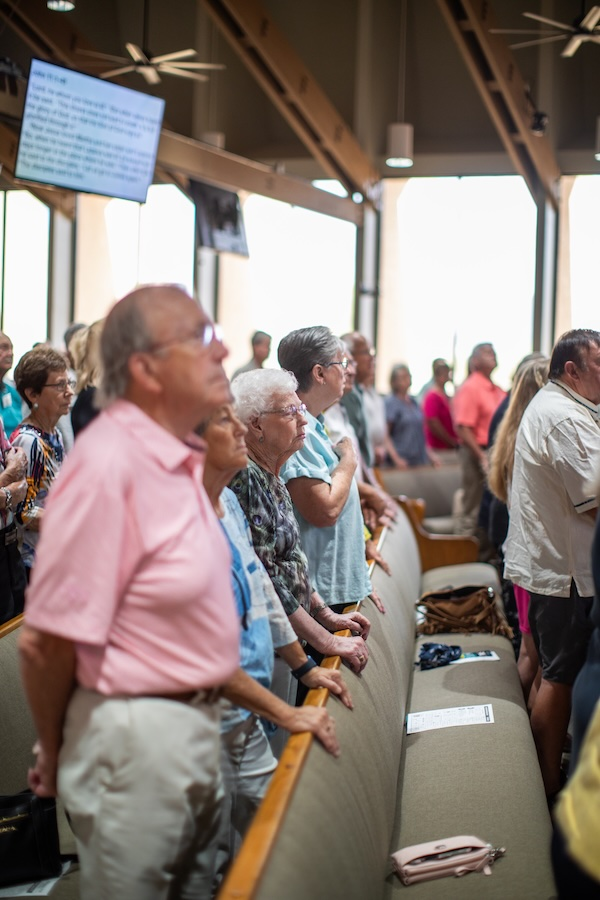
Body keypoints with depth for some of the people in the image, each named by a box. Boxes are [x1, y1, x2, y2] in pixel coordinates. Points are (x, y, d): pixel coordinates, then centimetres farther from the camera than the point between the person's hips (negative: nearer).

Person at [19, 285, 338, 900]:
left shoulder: (178, 461, 8)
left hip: (194, 726, 9)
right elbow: (48, 642, -21)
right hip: (135, 733, -9)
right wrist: (53, 758, -6)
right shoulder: (106, 463, -23)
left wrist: (281, 711, 14)